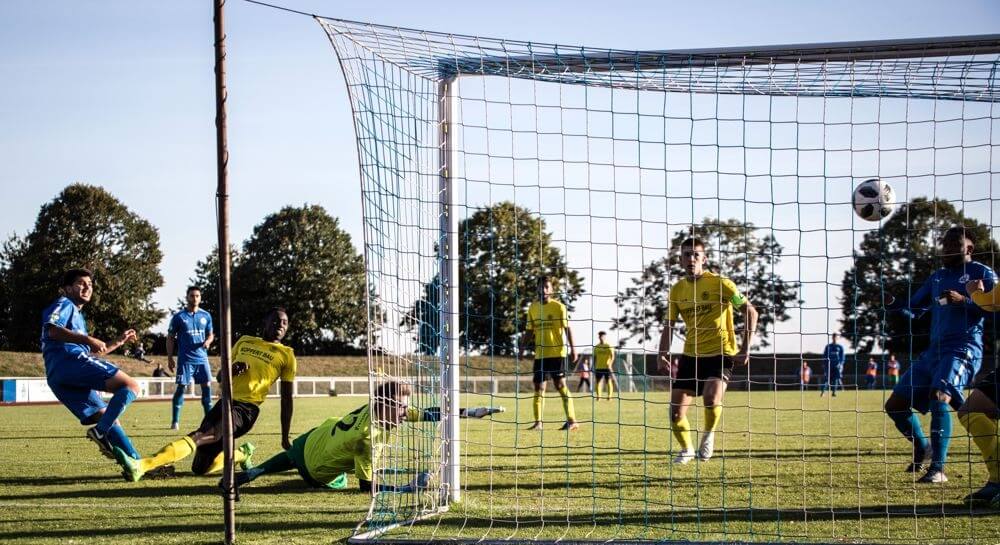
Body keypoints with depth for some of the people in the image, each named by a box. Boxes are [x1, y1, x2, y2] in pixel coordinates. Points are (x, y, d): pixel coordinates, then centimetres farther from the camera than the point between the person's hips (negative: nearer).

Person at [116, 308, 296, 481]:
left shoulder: (286, 355, 7)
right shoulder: (244, 341, 20)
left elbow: (286, 399, 8)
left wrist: (285, 438, 8)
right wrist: (233, 369, 1)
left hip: (247, 409, -6)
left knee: (200, 436, -30)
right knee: (200, 468, 2)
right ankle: (242, 454, 29)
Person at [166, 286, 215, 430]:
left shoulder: (206, 316, 8)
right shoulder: (179, 317, -1)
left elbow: (210, 335, 16)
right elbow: (170, 338, 3)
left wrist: (208, 341, -8)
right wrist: (170, 358, -1)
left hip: (202, 358, 3)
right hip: (185, 359, -3)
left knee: (207, 386, -1)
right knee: (181, 387, -5)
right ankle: (175, 421, 0)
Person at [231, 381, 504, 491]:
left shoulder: (377, 405, -22)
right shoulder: (368, 437, -41)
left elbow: (428, 414, -20)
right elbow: (366, 486, -35)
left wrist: (471, 412, -26)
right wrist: (409, 488, -40)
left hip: (315, 436, 6)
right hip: (318, 472, -6)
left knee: (290, 457, 38)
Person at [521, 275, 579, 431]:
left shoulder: (559, 306, -4)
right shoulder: (533, 307, 9)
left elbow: (567, 329, -6)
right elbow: (529, 331, 16)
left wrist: (573, 349, -14)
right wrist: (522, 347, 9)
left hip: (557, 353, -5)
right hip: (539, 354, 5)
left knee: (560, 385, -9)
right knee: (538, 387, 4)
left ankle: (572, 421, -5)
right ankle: (538, 422, 10)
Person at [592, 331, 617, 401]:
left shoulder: (609, 346, -3)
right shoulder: (596, 347, 10)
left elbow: (612, 356, -11)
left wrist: (610, 364, -26)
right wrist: (594, 367, 12)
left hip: (607, 367, -4)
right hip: (598, 367, 4)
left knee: (608, 382, -4)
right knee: (597, 382, 0)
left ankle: (609, 396, -2)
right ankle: (598, 396, 4)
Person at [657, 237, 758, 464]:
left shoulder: (719, 283, -8)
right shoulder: (677, 290, 6)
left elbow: (750, 312, -5)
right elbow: (669, 325, 12)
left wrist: (746, 348, -11)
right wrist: (663, 354, -5)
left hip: (721, 353, -5)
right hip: (691, 355, 5)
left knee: (711, 397, -30)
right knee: (676, 410, -1)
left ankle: (709, 434, 1)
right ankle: (686, 450, 26)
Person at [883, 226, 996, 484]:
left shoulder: (981, 273, 1)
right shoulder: (937, 277, 22)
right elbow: (914, 308, 24)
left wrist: (964, 301, -22)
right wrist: (893, 304, 3)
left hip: (964, 349, -8)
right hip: (934, 351, 8)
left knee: (939, 396, -32)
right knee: (895, 404, 5)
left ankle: (938, 469, -28)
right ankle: (922, 449, 29)